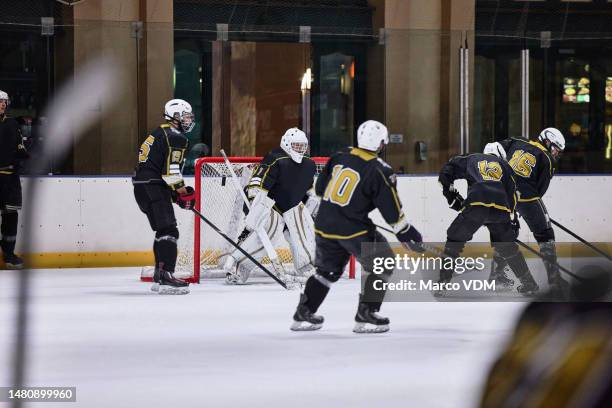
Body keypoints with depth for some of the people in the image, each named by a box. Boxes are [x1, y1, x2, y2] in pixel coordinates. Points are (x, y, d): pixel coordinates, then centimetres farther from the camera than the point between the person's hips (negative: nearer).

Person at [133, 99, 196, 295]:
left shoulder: (159, 133, 23)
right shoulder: (176, 137, -10)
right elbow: (171, 170, -19)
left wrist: (176, 192, 23)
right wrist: (183, 192, -9)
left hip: (142, 186, 10)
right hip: (153, 189, -10)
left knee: (163, 231, 19)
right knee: (169, 232, -15)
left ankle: (159, 278, 22)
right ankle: (166, 277, -25)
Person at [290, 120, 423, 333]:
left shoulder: (340, 157, 5)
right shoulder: (380, 170, -11)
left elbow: (320, 188, 15)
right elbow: (392, 210, -9)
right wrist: (407, 233, 3)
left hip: (325, 225, 6)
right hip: (353, 229, -6)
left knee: (328, 268, 23)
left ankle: (303, 314, 22)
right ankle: (366, 315, 3)